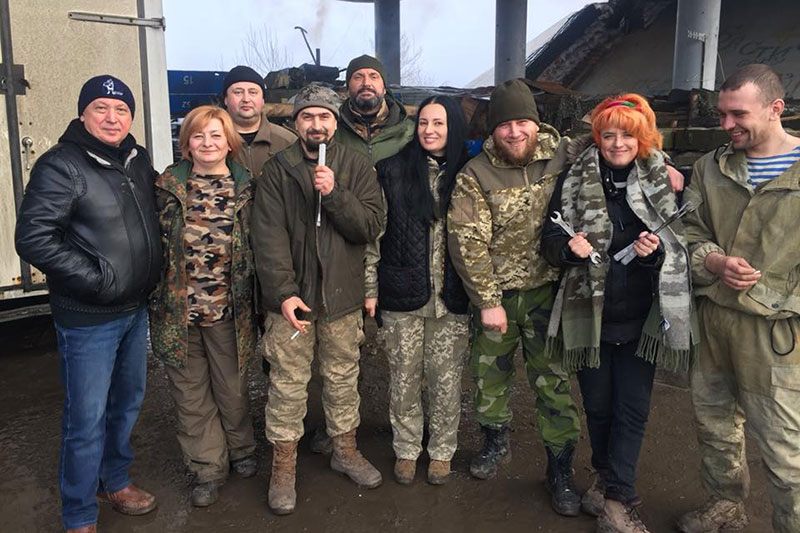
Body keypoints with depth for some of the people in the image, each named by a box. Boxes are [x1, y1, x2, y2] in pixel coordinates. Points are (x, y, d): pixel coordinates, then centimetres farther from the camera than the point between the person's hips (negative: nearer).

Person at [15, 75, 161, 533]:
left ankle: (115, 481, 42)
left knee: (128, 401, 20)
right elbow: (33, 238, -18)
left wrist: (154, 272, 10)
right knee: (87, 418, 3)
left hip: (136, 309, 7)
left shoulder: (138, 160, 7)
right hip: (88, 319, -7)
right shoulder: (61, 166, -13)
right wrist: (97, 279, -20)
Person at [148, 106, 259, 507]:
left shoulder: (245, 188, 0)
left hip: (228, 309, -1)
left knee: (232, 389, 14)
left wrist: (255, 302, 3)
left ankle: (241, 451, 39)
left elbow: (256, 247, 5)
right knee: (191, 393, 11)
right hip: (178, 308, 1)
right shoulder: (166, 187, 0)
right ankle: (208, 468, 29)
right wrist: (156, 299, 1)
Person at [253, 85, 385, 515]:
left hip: (342, 295, 2)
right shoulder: (277, 170, -1)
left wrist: (335, 194, -20)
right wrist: (284, 293, -18)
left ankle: (345, 450, 35)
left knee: (343, 377, 15)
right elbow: (268, 237, -9)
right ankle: (283, 467, 23)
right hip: (291, 295, -1)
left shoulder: (357, 167, 3)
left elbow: (371, 226, -7)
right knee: (288, 383, 6)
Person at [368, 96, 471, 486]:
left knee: (445, 379, 9)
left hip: (451, 296, 0)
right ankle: (406, 449, 30)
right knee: (404, 377, 10)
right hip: (402, 293, 0)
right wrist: (371, 286, -3)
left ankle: (441, 451, 30)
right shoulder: (394, 169, 0)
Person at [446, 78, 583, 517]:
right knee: (490, 373, 15)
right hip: (494, 292, 0)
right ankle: (495, 442, 41)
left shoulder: (561, 155, -6)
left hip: (546, 288, 0)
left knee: (554, 379, 4)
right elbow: (467, 242, -12)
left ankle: (560, 468, 22)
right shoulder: (475, 176, -11)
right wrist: (488, 301, -13)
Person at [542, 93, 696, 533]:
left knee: (633, 409, 3)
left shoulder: (664, 182, 1)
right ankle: (608, 478, 38)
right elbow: (550, 241, 1)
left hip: (641, 316, 0)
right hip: (588, 312, 0)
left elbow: (681, 245, 6)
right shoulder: (574, 180, -1)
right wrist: (569, 247, -21)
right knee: (597, 405, 13)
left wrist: (656, 251, -16)